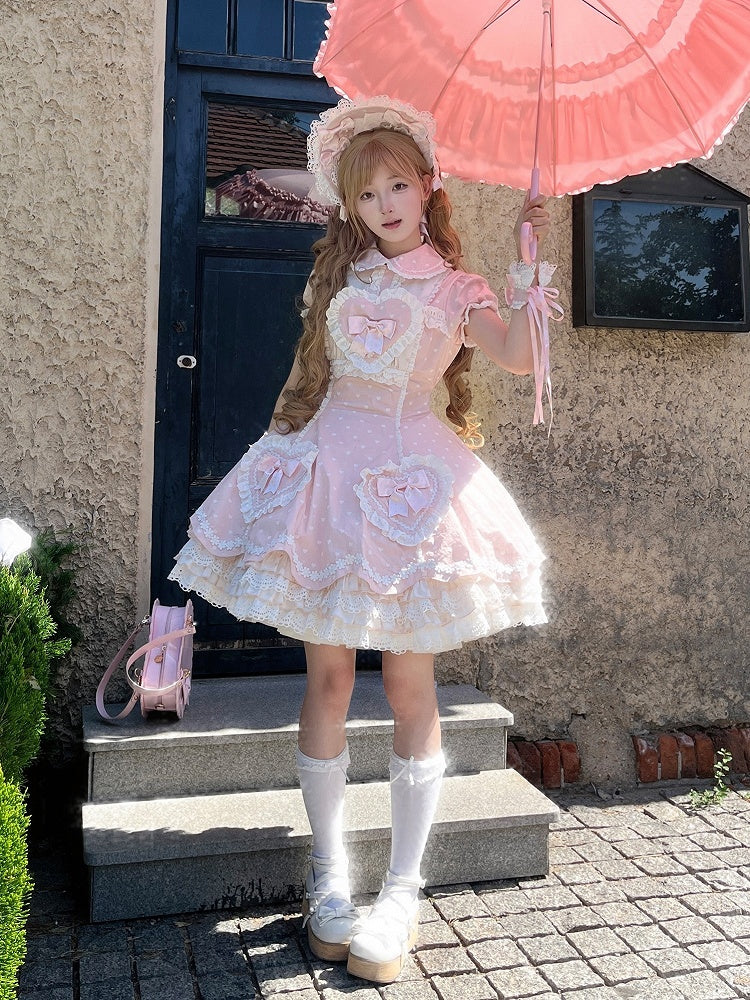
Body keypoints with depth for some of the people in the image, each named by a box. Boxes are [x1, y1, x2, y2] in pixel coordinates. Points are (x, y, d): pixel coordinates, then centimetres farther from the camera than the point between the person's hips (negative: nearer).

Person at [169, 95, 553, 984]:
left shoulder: (450, 287, 2)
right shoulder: (341, 275, 13)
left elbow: (519, 354, -15)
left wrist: (528, 257, -17)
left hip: (411, 475, -3)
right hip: (331, 461, 3)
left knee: (409, 682, -1)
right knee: (327, 675, 3)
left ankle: (403, 889, 13)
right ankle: (327, 872, 19)